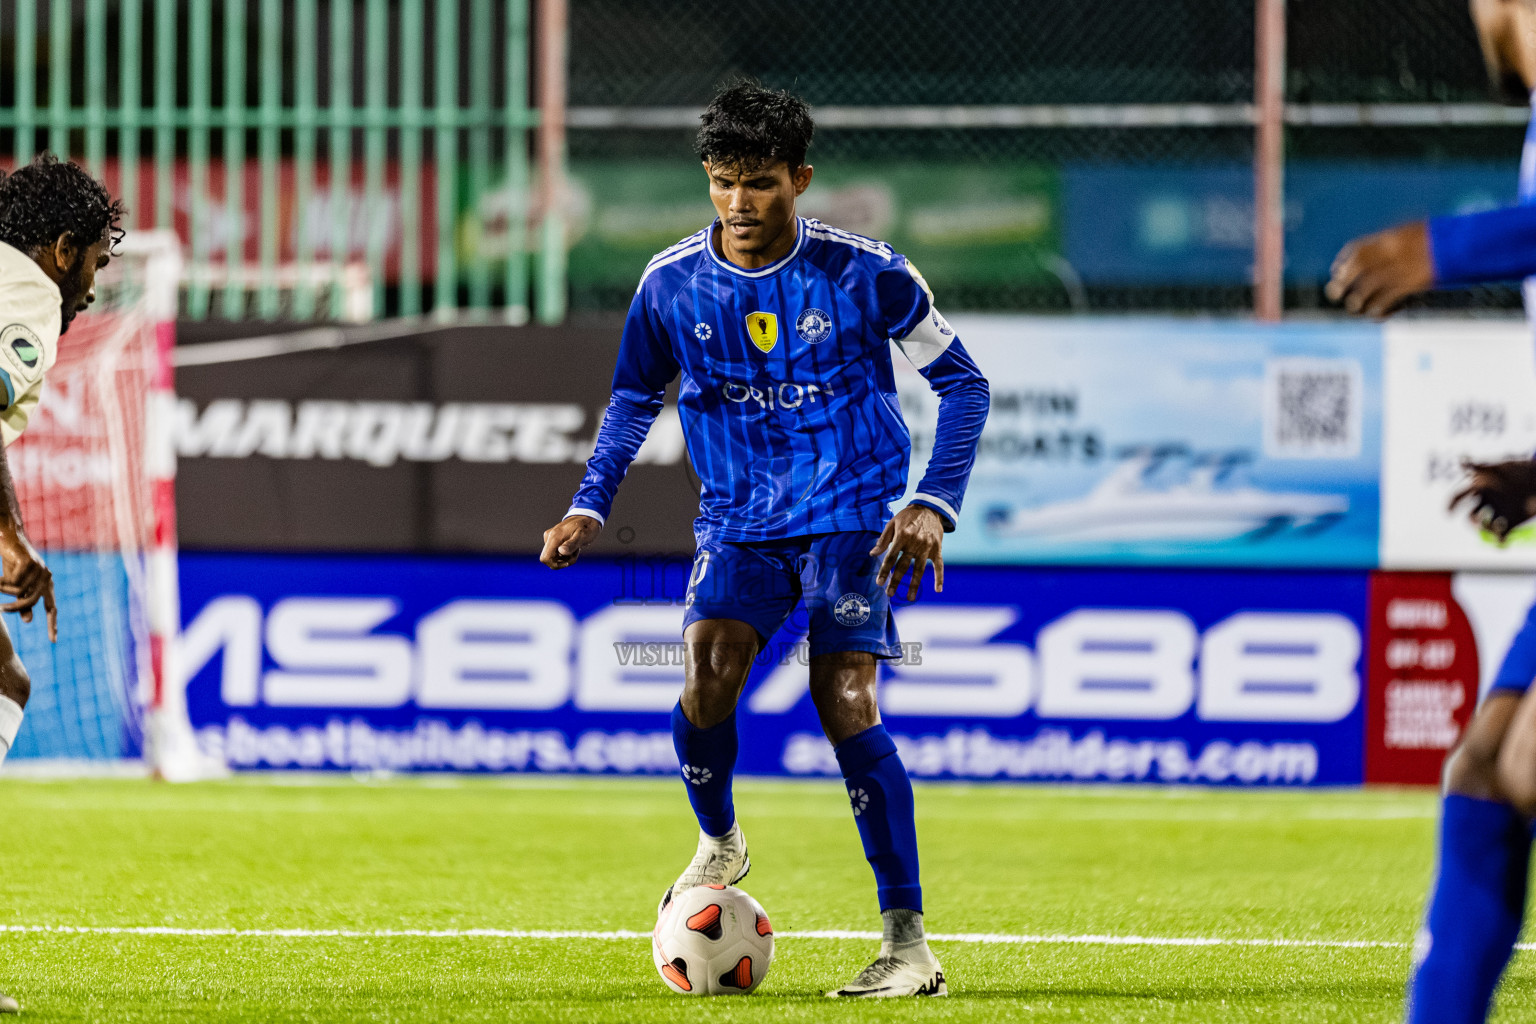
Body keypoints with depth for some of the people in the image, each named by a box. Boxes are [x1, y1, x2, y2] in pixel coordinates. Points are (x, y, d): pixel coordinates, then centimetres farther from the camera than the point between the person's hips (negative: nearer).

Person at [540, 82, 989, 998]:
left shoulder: (865, 274, -10)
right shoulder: (671, 285, -2)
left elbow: (962, 381, -1)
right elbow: (635, 400, 15)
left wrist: (934, 504, -12)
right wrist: (590, 507, 1)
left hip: (851, 515, -3)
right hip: (737, 520, 3)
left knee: (846, 702, -19)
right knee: (707, 673, -23)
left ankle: (909, 945, -14)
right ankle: (718, 844, 9)